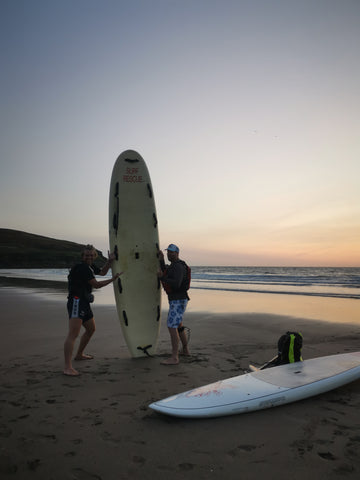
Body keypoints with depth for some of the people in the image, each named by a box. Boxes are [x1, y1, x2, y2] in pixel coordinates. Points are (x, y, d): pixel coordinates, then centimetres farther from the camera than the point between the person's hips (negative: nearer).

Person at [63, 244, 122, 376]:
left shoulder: (90, 267, 15)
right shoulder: (82, 268, -14)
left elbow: (102, 272, 32)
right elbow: (96, 285, -13)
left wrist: (110, 261, 17)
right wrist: (112, 279, -4)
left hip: (84, 303, 11)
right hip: (76, 302, -11)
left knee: (91, 329, 24)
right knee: (73, 334, -19)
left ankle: (79, 354, 41)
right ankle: (67, 367, -24)